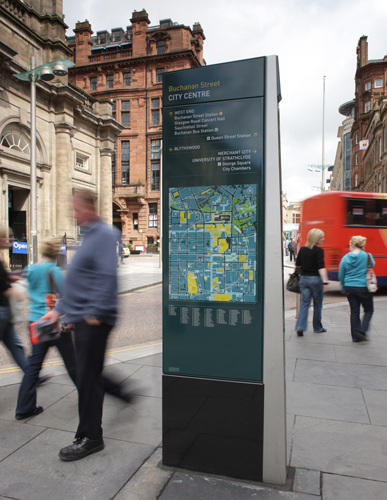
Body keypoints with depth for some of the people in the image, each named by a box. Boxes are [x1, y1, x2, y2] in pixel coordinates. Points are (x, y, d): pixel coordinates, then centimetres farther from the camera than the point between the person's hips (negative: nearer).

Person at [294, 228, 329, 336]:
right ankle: (318, 328, 25)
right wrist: (325, 282, -24)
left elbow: (297, 265, 12)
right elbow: (321, 267, -21)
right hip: (315, 279, -4)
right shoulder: (319, 251, -12)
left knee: (304, 303, 6)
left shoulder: (302, 249, 4)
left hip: (303, 278, 4)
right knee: (317, 304, 12)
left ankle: (300, 326, -10)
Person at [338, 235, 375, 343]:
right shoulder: (367, 256, -8)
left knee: (354, 312, 10)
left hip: (349, 288, 3)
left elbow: (341, 275, 4)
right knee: (368, 310, 14)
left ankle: (356, 336, 14)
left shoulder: (345, 258, -2)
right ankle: (362, 330, -4)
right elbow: (372, 266, 14)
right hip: (363, 287, -2)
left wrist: (344, 287, 19)